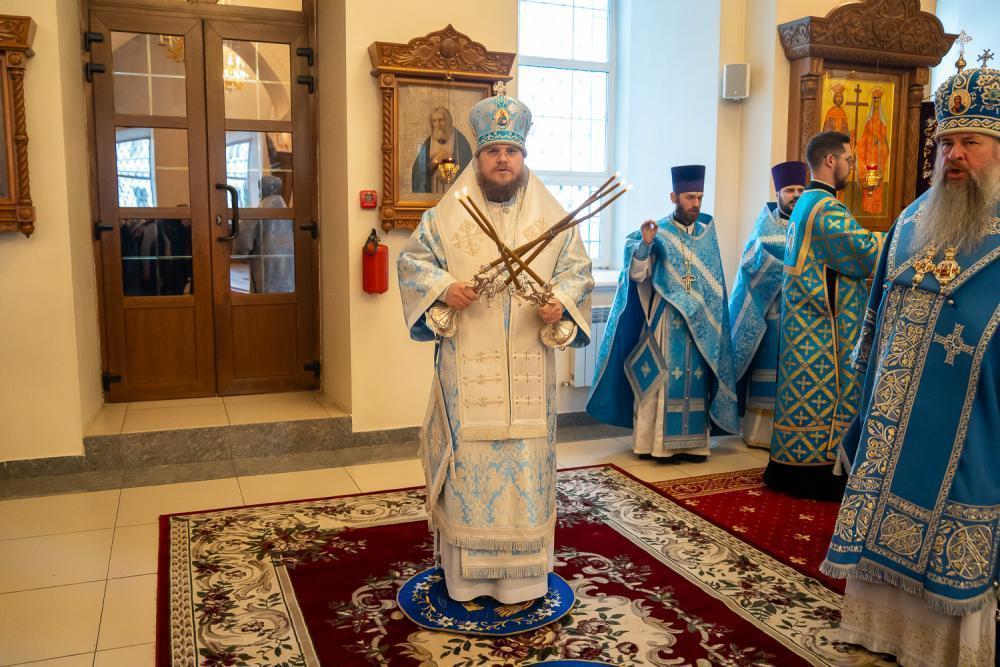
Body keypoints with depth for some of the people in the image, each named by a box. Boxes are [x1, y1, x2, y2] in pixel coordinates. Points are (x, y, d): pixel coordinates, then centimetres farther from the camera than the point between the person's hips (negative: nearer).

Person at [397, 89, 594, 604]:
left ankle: (520, 574, 20)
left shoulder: (552, 215, 8)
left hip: (528, 365, 1)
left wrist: (561, 301, -11)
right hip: (467, 364, -1)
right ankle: (467, 573, 18)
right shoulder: (448, 213, 5)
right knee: (469, 458, 3)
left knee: (525, 459, 5)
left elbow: (577, 268, 9)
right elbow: (412, 261, 5)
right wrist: (443, 288, -14)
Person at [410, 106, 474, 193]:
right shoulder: (428, 143, 9)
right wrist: (434, 162, -9)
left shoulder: (459, 140, 0)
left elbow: (466, 166, 0)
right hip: (434, 188, 2)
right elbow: (421, 169, 7)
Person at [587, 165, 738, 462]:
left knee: (696, 379, 5)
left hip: (701, 322, 4)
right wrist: (645, 244, -28)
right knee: (663, 379, -3)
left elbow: (716, 283, 17)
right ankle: (658, 443, 3)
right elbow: (637, 274, -12)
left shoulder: (707, 233, 11)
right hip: (665, 320, -4)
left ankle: (692, 442, 13)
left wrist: (713, 317, 9)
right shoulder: (658, 232, -2)